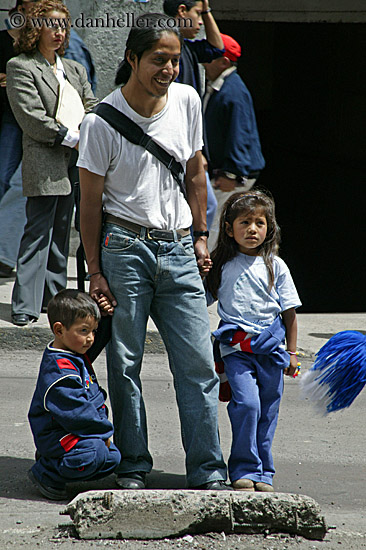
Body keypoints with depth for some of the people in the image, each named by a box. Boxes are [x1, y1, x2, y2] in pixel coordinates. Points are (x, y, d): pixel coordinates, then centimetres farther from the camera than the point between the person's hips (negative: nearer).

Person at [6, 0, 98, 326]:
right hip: (44, 164, -7)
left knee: (61, 234, 11)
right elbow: (31, 117, -10)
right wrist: (72, 138, -13)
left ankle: (54, 296, 19)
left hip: (75, 163, 7)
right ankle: (25, 306, -11)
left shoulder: (75, 69, 20)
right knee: (38, 232, -11)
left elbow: (91, 109, 16)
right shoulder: (20, 67, -1)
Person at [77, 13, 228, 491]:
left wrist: (201, 236, 15)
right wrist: (96, 272, -4)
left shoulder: (187, 101, 4)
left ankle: (208, 473, 2)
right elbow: (90, 202, -3)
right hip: (124, 247, -3)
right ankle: (132, 467, 12)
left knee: (199, 363, -2)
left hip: (178, 251, 3)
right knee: (124, 364, 1)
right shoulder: (102, 123, -8)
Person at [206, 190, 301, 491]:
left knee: (267, 412, 3)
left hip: (271, 347, 1)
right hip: (236, 348, -1)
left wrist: (292, 352, 7)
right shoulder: (221, 265, 6)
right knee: (246, 404, -17)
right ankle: (244, 470, -8)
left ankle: (263, 473, 14)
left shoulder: (275, 266, 7)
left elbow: (290, 312, 9)